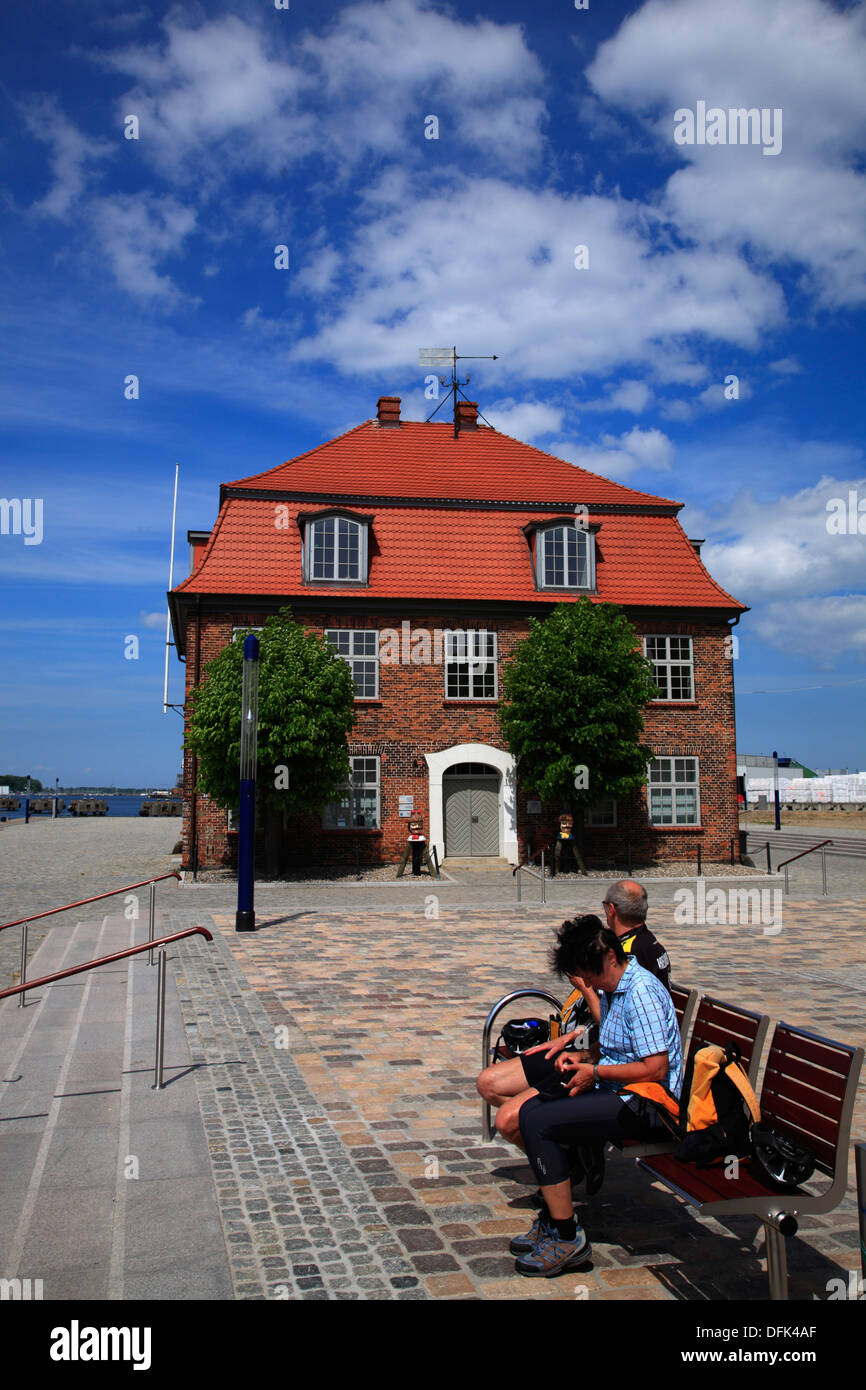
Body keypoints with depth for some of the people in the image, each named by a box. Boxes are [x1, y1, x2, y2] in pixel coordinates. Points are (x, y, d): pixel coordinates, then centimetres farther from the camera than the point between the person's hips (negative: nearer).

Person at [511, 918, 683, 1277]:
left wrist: (595, 1072, -15)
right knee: (532, 1110, 5)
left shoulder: (642, 992, -20)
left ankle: (568, 1238, -8)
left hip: (644, 1106, -11)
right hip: (618, 1091, 11)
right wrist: (581, 1059, 5)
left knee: (537, 1121, -18)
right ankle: (553, 1219, 13)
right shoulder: (610, 989, 12)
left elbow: (655, 1068, -25)